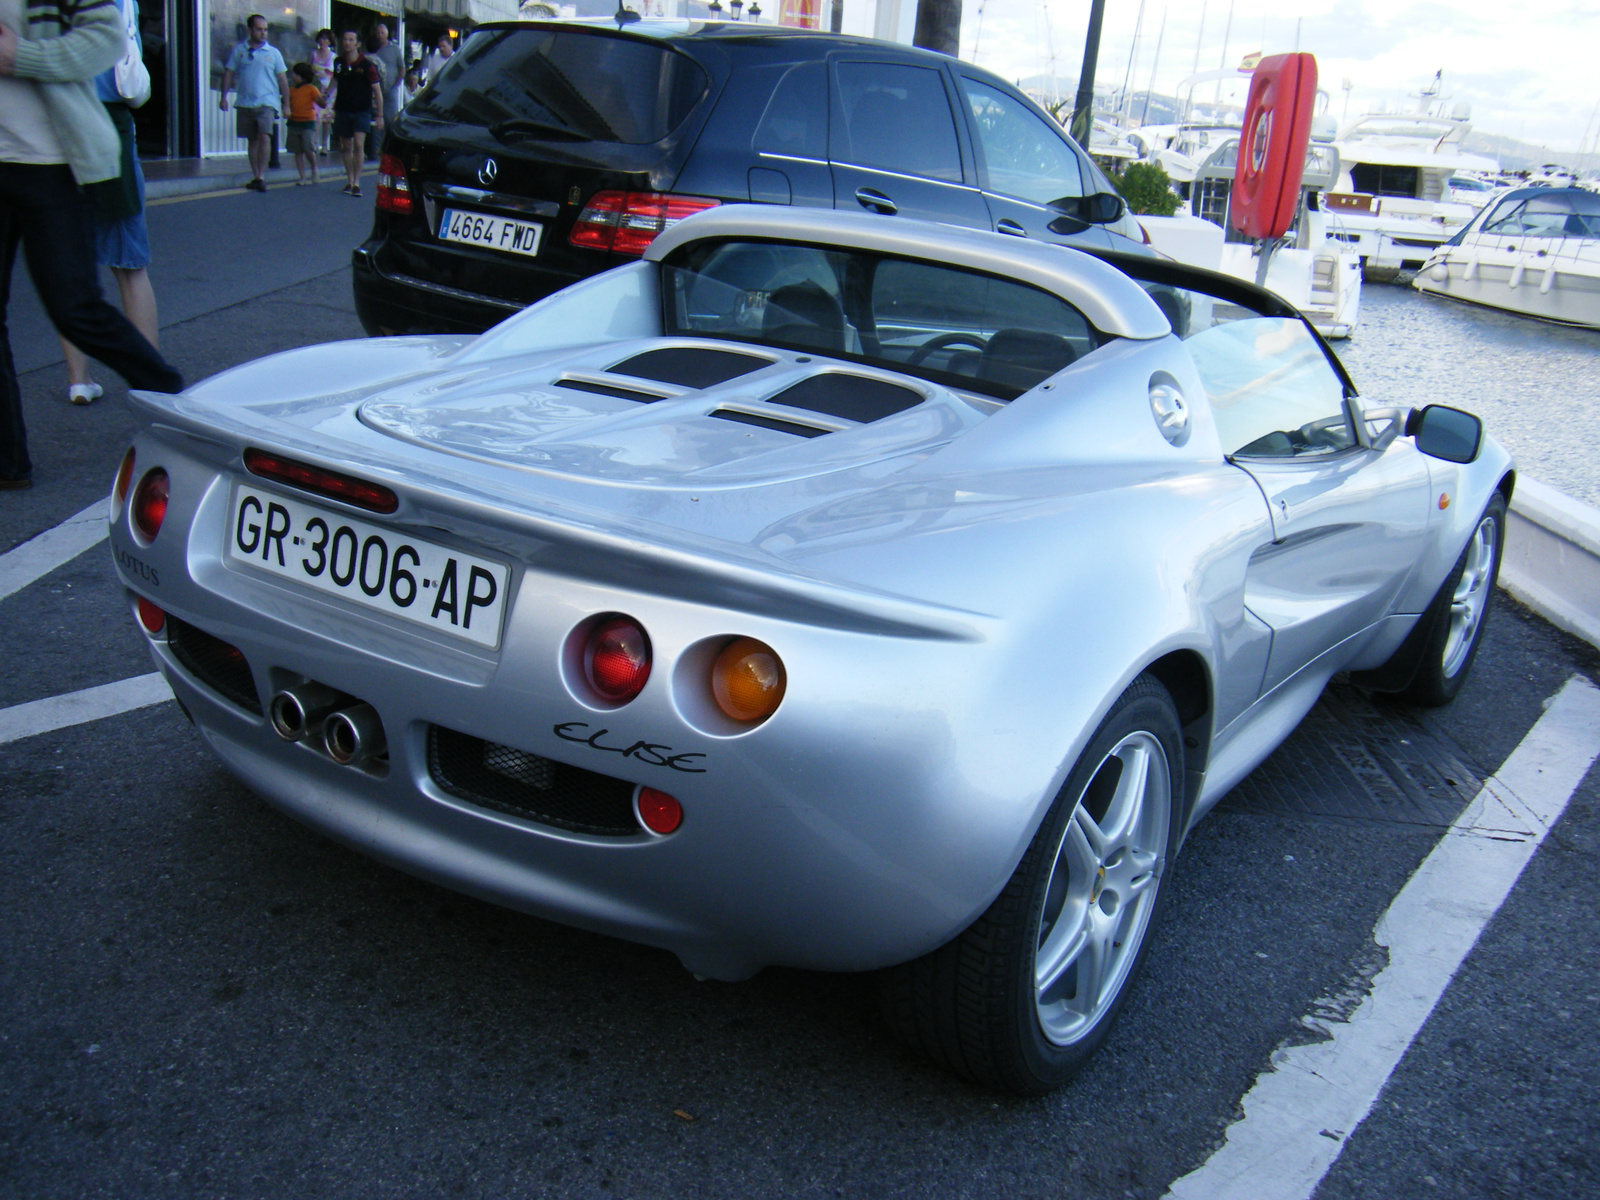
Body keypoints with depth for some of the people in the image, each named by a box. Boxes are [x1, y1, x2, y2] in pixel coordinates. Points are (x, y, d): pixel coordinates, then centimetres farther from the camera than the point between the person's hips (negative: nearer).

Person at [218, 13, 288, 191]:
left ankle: (260, 177, -16)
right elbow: (228, 73, 9)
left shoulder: (273, 52, 4)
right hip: (245, 102, 2)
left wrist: (286, 103, 5)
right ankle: (255, 177, 17)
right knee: (252, 140, 9)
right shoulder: (239, 50, 7)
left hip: (267, 102, -2)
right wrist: (224, 96, 1)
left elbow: (282, 79, 7)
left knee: (264, 137, -19)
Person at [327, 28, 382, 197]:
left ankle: (357, 182, -13)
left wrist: (379, 115, -7)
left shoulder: (367, 65, -10)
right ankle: (349, 181, 21)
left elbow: (377, 90, -6)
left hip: (362, 111, -4)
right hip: (342, 110, 4)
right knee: (347, 147, 9)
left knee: (358, 145, -17)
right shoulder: (339, 62, 3)